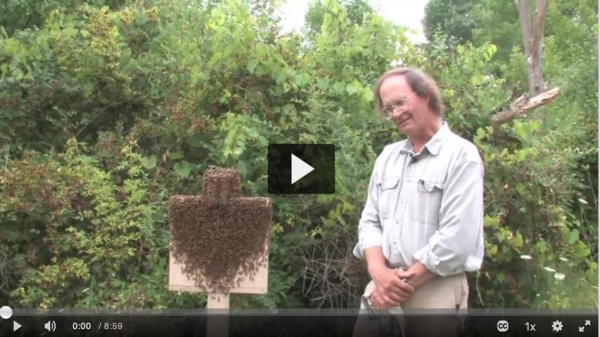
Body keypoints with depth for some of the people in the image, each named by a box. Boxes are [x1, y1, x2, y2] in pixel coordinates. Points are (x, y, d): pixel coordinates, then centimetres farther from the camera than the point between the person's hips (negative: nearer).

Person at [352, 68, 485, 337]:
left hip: (436, 294, -5)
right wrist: (378, 270, -8)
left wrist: (405, 282, -13)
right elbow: (370, 220, 10)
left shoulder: (461, 155, -7)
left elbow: (456, 238, -15)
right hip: (381, 292, 5)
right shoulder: (387, 157, 13)